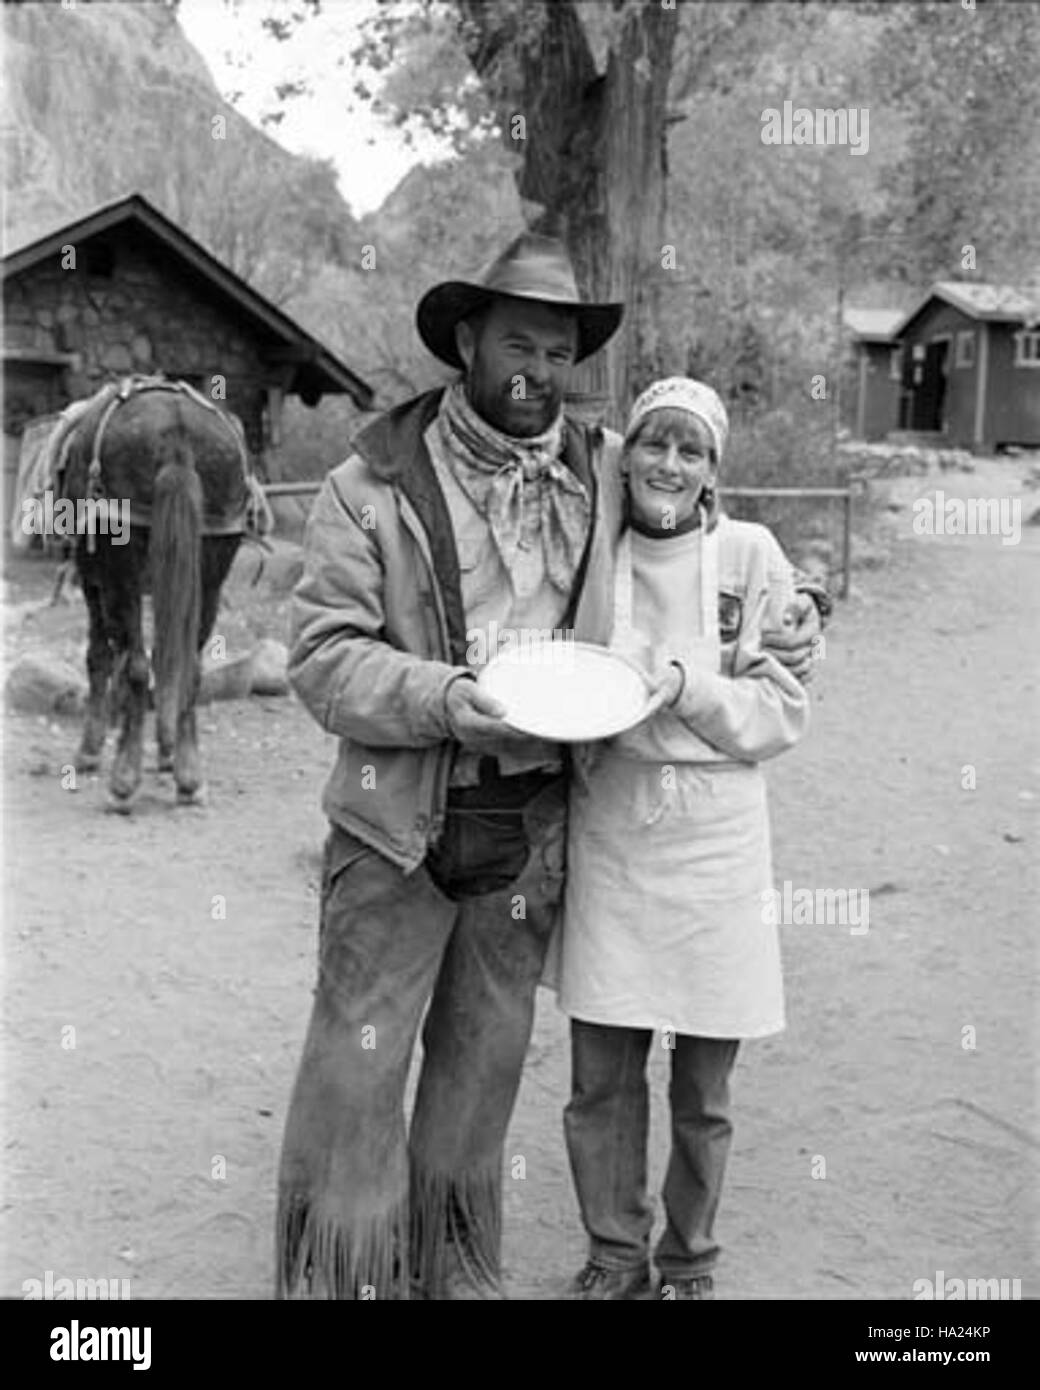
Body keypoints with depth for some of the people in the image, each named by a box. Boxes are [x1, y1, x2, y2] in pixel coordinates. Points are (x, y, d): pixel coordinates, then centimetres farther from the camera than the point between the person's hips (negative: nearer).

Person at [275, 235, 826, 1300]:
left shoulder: (604, 471, 7)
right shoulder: (374, 483, -6)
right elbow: (320, 654, -10)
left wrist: (791, 609, 5)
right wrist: (444, 699, -26)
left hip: (533, 824, 4)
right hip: (399, 822, -4)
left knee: (482, 1073, 16)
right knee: (355, 1073, -2)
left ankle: (455, 1271, 33)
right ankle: (332, 1275, 14)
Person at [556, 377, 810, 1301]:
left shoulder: (749, 555, -4)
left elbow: (784, 712, -4)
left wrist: (684, 687, -17)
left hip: (715, 842, -1)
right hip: (608, 838, 2)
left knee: (704, 1091, 9)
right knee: (600, 1078, 7)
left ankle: (690, 1261, 32)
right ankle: (615, 1255, 29)